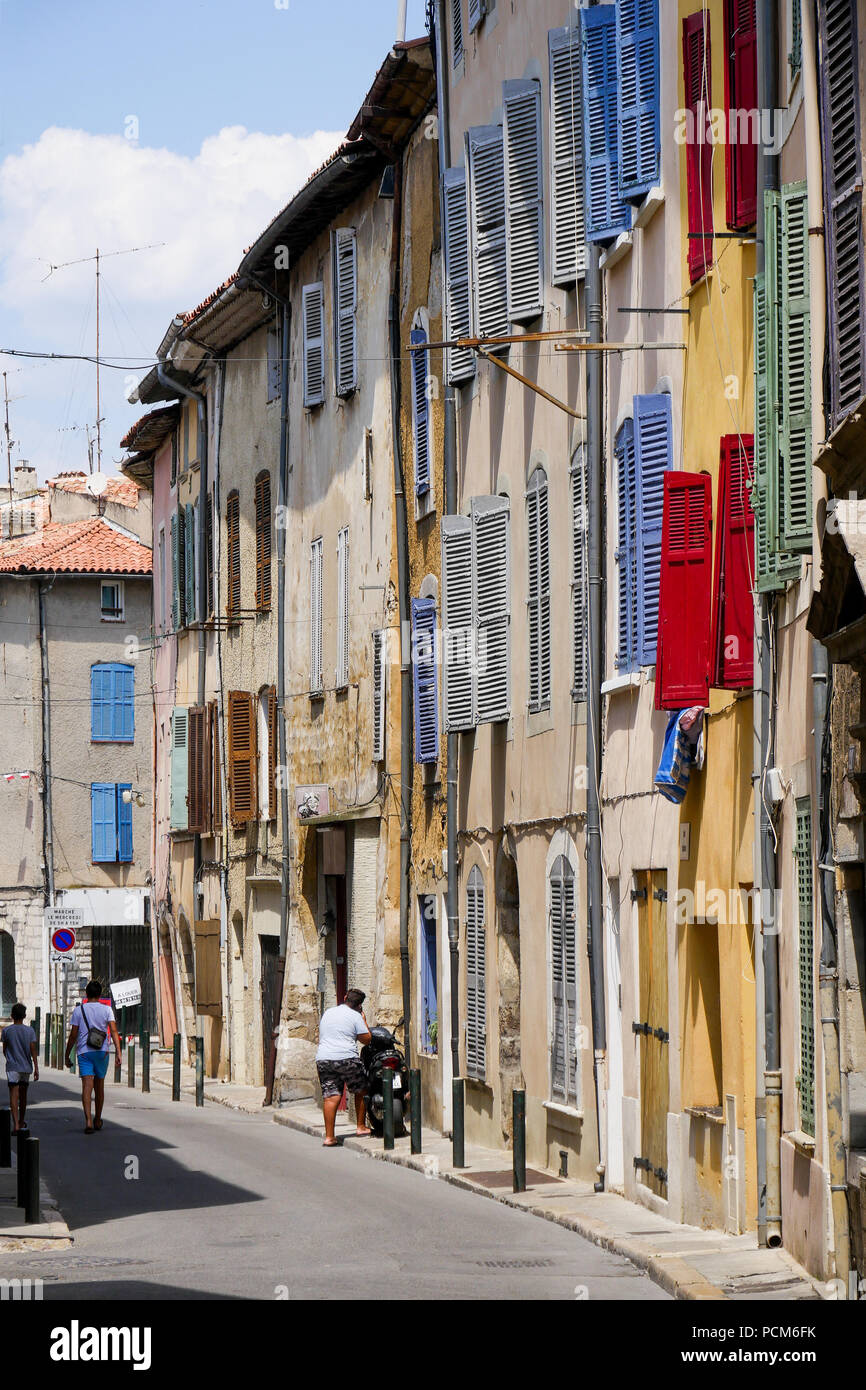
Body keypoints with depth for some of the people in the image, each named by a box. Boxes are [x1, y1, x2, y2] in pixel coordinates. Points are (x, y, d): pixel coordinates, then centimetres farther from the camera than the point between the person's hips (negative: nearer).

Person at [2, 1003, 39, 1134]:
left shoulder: (6, 1031, -2)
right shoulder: (30, 1031, 0)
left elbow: (4, 1050, 7)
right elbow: (33, 1050, -4)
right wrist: (36, 1068, -3)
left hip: (12, 1067, -2)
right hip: (26, 1066, 2)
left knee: (14, 1094, -9)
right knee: (23, 1094, 16)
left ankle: (16, 1124, -22)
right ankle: (21, 1122, 30)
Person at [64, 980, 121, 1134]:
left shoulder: (78, 1010, 2)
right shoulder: (107, 1010, 3)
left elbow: (73, 1035, 2)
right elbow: (113, 1031, -9)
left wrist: (67, 1055, 10)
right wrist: (118, 1052, -13)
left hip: (84, 1052, -2)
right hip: (102, 1052, 2)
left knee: (87, 1086, -10)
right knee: (99, 1086, 16)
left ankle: (88, 1120, -27)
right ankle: (98, 1121, 29)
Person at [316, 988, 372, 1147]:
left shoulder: (327, 1013, 18)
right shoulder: (355, 1016, -1)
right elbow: (366, 1039, 2)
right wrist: (364, 1021, 15)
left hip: (323, 1058, 4)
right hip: (346, 1058, -4)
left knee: (330, 1097, 0)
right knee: (360, 1092, 17)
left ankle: (329, 1136, -6)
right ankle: (361, 1126, 22)